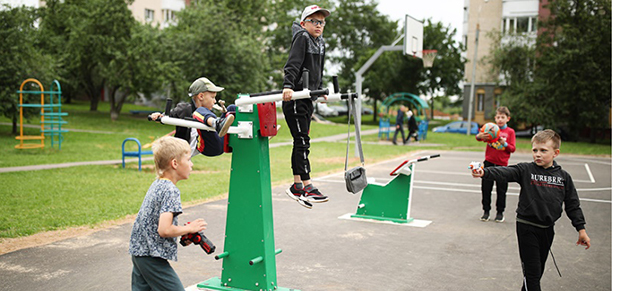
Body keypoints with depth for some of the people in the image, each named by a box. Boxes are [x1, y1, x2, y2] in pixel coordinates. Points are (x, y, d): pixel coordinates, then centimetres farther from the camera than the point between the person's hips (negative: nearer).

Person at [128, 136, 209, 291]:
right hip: (152, 257, -9)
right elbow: (164, 230, -26)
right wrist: (189, 228, -11)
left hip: (138, 251, 9)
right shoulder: (171, 190, -18)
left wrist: (184, 233, 8)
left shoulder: (156, 185, 10)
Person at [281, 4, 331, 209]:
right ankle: (307, 186, -9)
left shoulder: (320, 43, 17)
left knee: (301, 142, 11)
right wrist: (288, 86, -34)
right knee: (302, 142, -10)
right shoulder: (302, 37, -8)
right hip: (294, 99, -9)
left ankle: (297, 186, 17)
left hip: (307, 99, 9)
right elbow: (293, 64, -22)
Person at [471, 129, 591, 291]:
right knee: (532, 270, -5)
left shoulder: (563, 176, 2)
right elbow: (504, 173, -23)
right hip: (527, 228, -4)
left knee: (538, 270, 15)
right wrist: (484, 173, -42)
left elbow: (572, 205, 8)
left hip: (547, 229, 4)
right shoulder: (525, 170, -7)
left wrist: (581, 229, 6)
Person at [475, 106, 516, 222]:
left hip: (502, 164, -1)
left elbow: (513, 148, -4)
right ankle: (486, 211, 16)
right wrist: (479, 136, -31)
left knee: (501, 189, 5)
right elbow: (479, 136, -8)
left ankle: (500, 212, 18)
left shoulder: (510, 132, 0)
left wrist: (504, 143, -22)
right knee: (486, 188, 5)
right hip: (489, 162, 1)